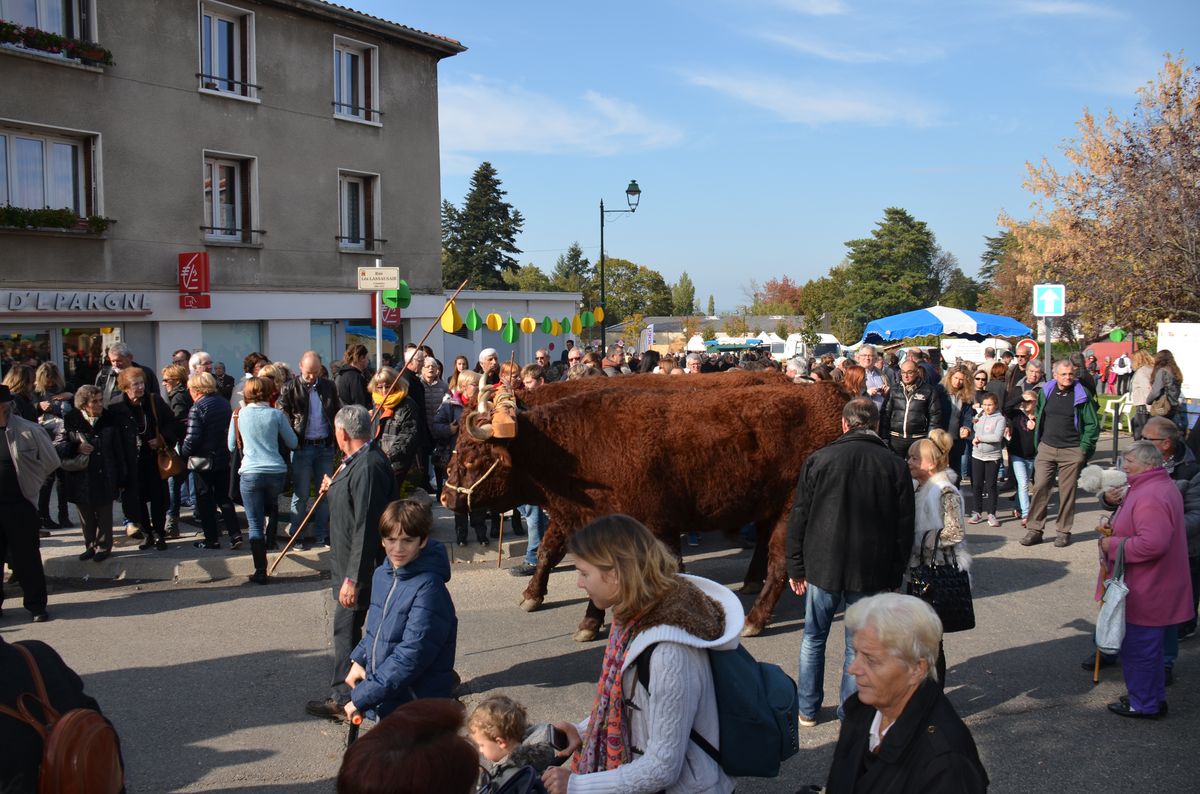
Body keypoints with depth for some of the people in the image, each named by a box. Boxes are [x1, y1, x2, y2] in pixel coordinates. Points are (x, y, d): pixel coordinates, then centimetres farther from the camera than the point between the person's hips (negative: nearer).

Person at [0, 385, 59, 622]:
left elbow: (51, 462, 2)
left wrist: (30, 483, 5)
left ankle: (36, 604, 16)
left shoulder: (28, 431, -8)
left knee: (26, 558, 5)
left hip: (20, 506, -3)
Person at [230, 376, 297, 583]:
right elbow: (293, 443, 6)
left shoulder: (239, 415, 1)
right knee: (270, 510, 28)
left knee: (255, 525, 1)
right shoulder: (276, 414, -1)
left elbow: (231, 446, 10)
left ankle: (260, 572, 0)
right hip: (276, 471, 1)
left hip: (250, 473, -1)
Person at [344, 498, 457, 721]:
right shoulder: (382, 574, 2)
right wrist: (359, 659, 3)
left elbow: (411, 655, -25)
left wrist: (362, 696, -22)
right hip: (383, 702, 8)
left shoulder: (428, 589, -22)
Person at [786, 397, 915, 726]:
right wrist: (895, 574, 9)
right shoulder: (896, 466, -3)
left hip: (822, 567, 0)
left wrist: (796, 567, 6)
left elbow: (798, 518, -2)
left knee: (813, 638, 17)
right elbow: (904, 527, 0)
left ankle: (808, 710, 26)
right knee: (859, 645, 12)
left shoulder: (818, 460, -5)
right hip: (872, 572, 0)